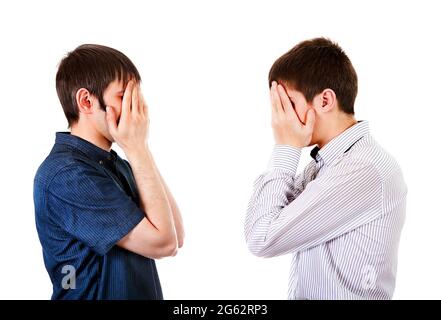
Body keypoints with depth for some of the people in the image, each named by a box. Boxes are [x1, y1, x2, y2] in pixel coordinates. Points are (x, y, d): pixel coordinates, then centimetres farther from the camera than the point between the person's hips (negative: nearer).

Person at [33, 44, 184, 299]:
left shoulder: (115, 163, 3)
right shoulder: (66, 174, -22)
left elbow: (177, 236, -5)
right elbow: (163, 242, -24)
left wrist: (140, 148, -9)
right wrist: (137, 148, -18)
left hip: (141, 292, 8)